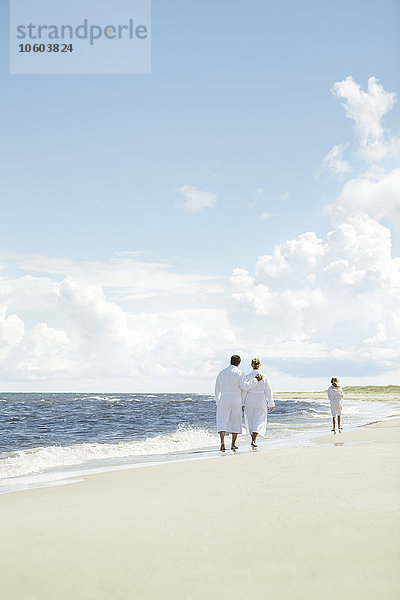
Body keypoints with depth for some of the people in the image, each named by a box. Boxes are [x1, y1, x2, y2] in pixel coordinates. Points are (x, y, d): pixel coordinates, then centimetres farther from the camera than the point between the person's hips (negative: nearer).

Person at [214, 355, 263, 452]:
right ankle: (233, 444, 13)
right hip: (236, 400, -2)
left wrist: (218, 402, 25)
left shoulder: (222, 373, 8)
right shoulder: (239, 373, -3)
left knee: (222, 421, -2)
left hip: (224, 399, 2)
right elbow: (244, 386, -17)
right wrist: (255, 380, -9)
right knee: (235, 422, 10)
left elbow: (217, 390, 13)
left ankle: (222, 441, -22)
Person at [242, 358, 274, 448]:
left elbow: (243, 391, -6)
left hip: (249, 401, 1)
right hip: (261, 402, -1)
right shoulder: (264, 377, -4)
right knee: (259, 421, 3)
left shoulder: (247, 376, -6)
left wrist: (242, 403, -1)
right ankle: (254, 440, -15)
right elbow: (269, 391, 0)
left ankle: (253, 439, 24)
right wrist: (271, 404, 7)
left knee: (250, 421, 16)